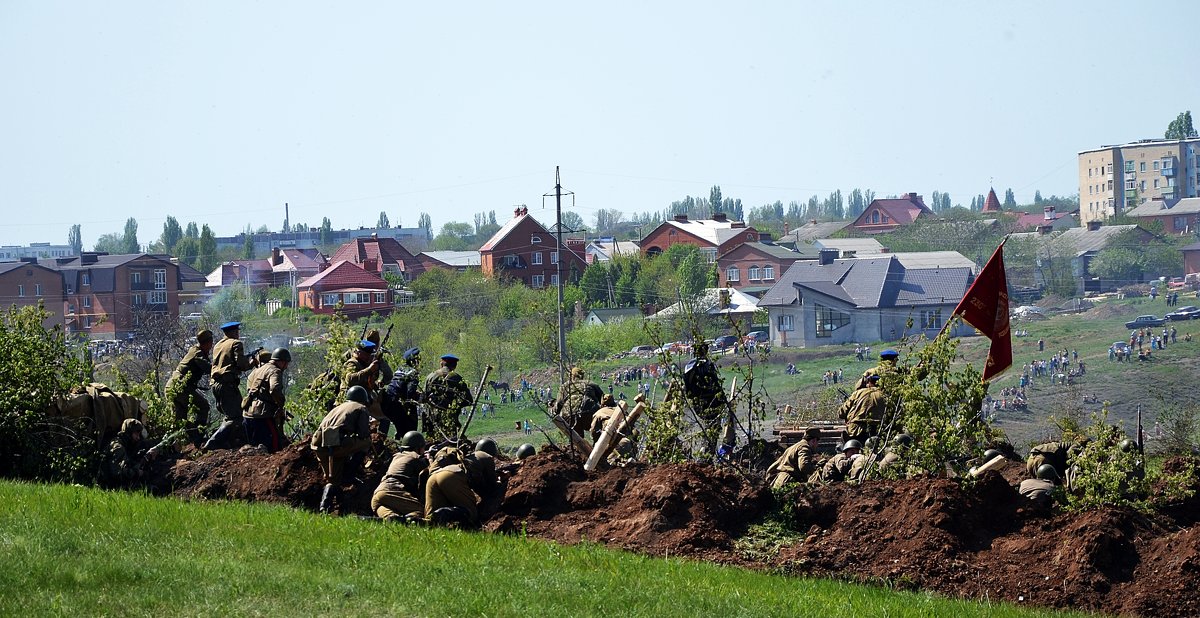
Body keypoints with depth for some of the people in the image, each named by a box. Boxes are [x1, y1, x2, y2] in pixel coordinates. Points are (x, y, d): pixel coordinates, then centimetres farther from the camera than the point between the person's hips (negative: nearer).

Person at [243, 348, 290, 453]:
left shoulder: (257, 370, 22)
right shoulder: (275, 371, -7)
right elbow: (275, 389, -24)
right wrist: (280, 405, -8)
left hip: (247, 414, 8)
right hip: (262, 414, -8)